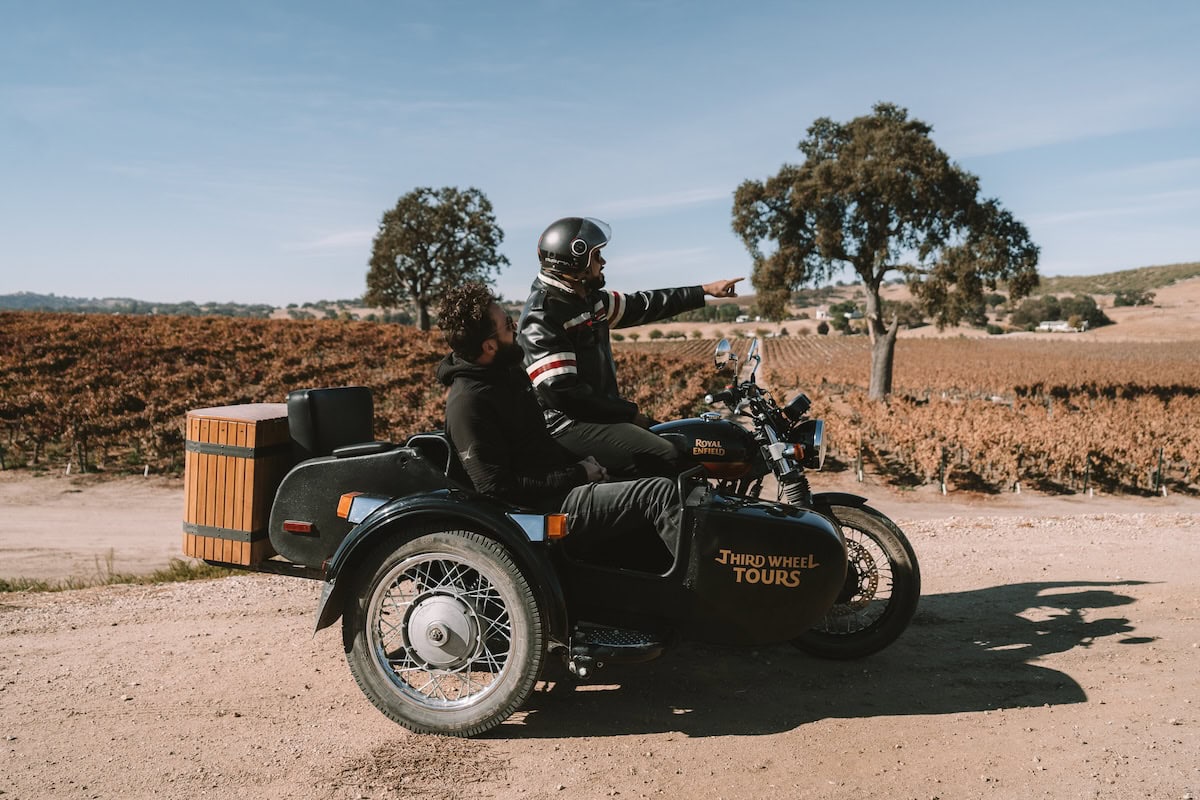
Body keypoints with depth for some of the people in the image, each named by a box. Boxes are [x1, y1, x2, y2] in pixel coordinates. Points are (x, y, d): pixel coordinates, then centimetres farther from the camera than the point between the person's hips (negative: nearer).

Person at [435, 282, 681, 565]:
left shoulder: (507, 371, 12)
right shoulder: (468, 403, -18)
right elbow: (498, 489, -21)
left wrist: (580, 464, 7)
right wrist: (578, 475, -16)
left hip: (562, 485, 10)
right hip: (547, 508, -10)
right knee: (660, 494, -18)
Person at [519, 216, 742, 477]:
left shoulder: (587, 299, 10)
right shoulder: (542, 316, -18)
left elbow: (643, 305, 19)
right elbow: (562, 391, -24)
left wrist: (704, 291, 22)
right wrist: (629, 412, -17)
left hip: (602, 411, 10)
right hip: (571, 425, -10)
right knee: (666, 459, -22)